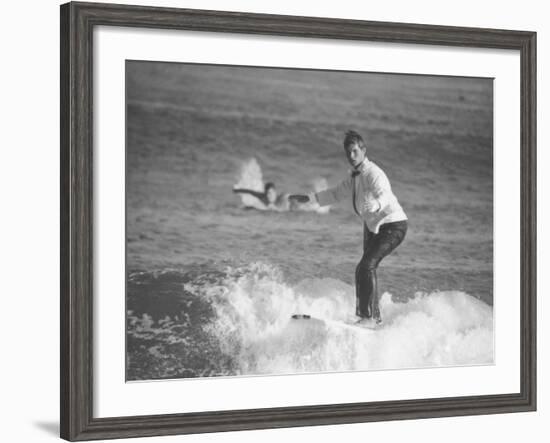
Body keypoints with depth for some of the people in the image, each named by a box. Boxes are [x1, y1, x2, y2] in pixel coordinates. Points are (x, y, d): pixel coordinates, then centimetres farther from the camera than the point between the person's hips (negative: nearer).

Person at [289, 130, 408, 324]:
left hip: (393, 225, -10)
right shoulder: (354, 177, 10)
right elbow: (336, 193, 27)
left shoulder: (373, 173, -19)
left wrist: (375, 204, -59)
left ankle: (369, 316, -20)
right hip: (373, 227, 10)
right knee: (364, 270, 12)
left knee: (367, 266, -22)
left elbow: (385, 194, -37)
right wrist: (308, 198, 24)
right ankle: (374, 316, 24)